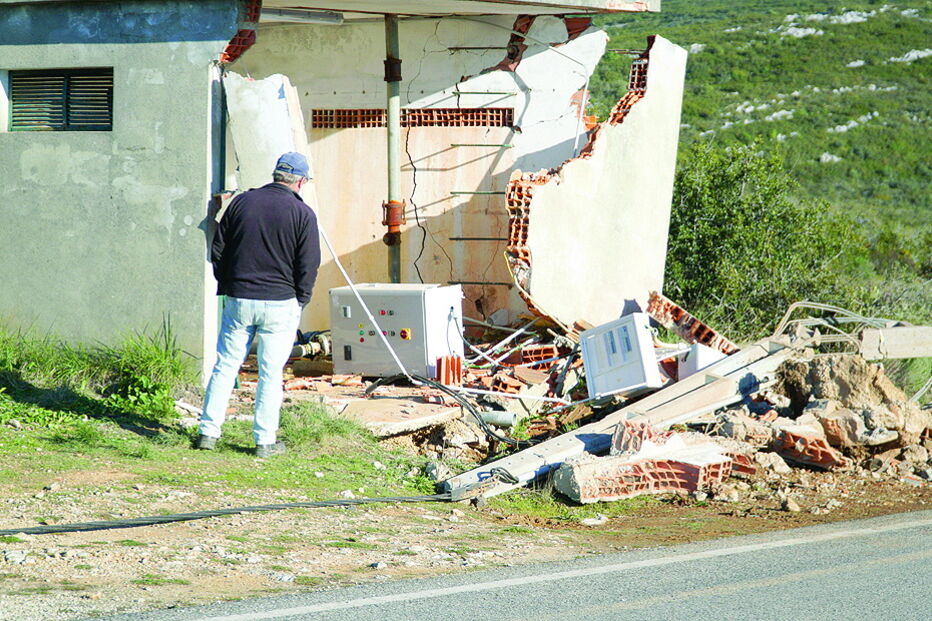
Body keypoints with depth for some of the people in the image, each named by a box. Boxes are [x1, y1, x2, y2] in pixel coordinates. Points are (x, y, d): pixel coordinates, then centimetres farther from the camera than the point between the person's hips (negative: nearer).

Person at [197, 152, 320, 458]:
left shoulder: (241, 202, 4)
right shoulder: (303, 214, -5)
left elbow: (217, 252, 8)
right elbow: (309, 266, -5)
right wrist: (298, 303, 7)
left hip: (238, 300, 2)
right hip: (280, 305, -2)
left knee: (225, 366, 9)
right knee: (271, 373, 4)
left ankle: (209, 432, 10)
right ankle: (265, 441, 7)